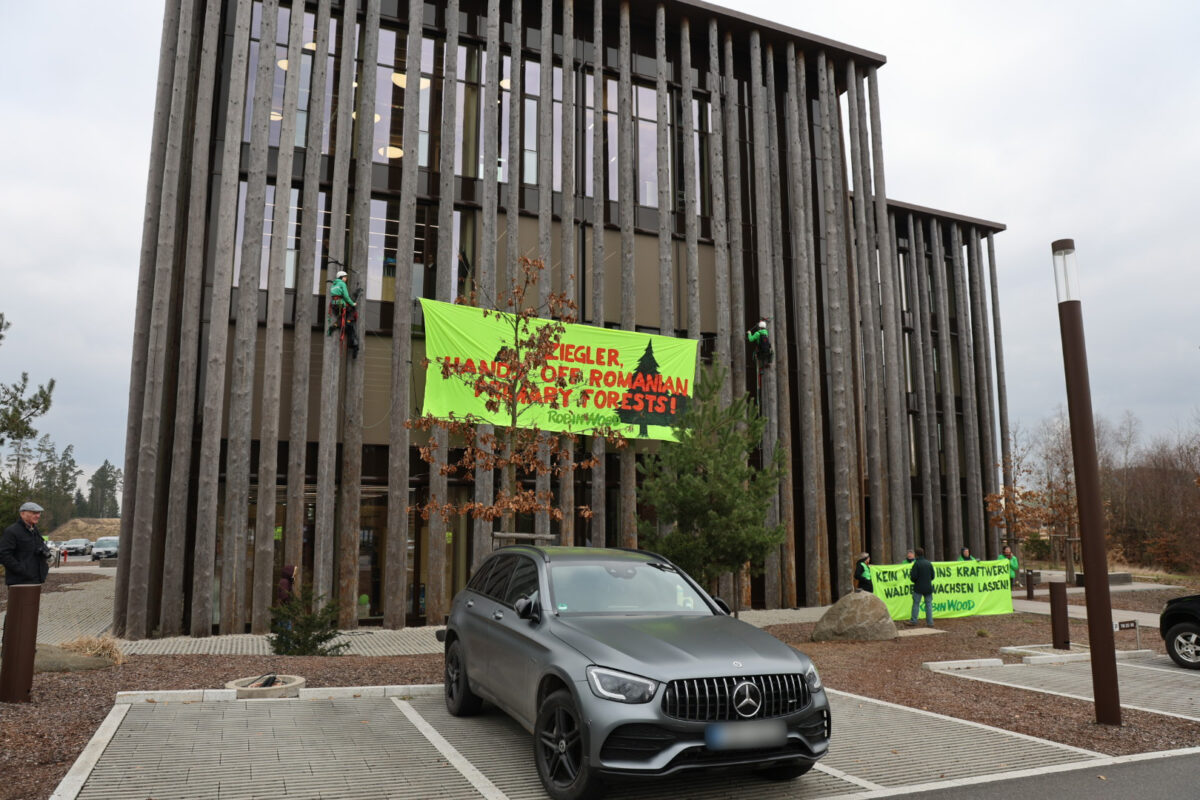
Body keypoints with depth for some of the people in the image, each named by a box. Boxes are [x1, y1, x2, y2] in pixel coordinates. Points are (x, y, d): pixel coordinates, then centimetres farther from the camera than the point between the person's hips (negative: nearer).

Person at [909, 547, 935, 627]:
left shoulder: (916, 563, -12)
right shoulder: (929, 563, 3)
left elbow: (913, 577, -15)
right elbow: (933, 576, 7)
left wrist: (910, 573, 6)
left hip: (918, 588, -4)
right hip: (928, 588, 4)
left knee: (916, 604, 4)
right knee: (929, 604, 7)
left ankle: (913, 621, 8)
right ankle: (930, 622, 7)